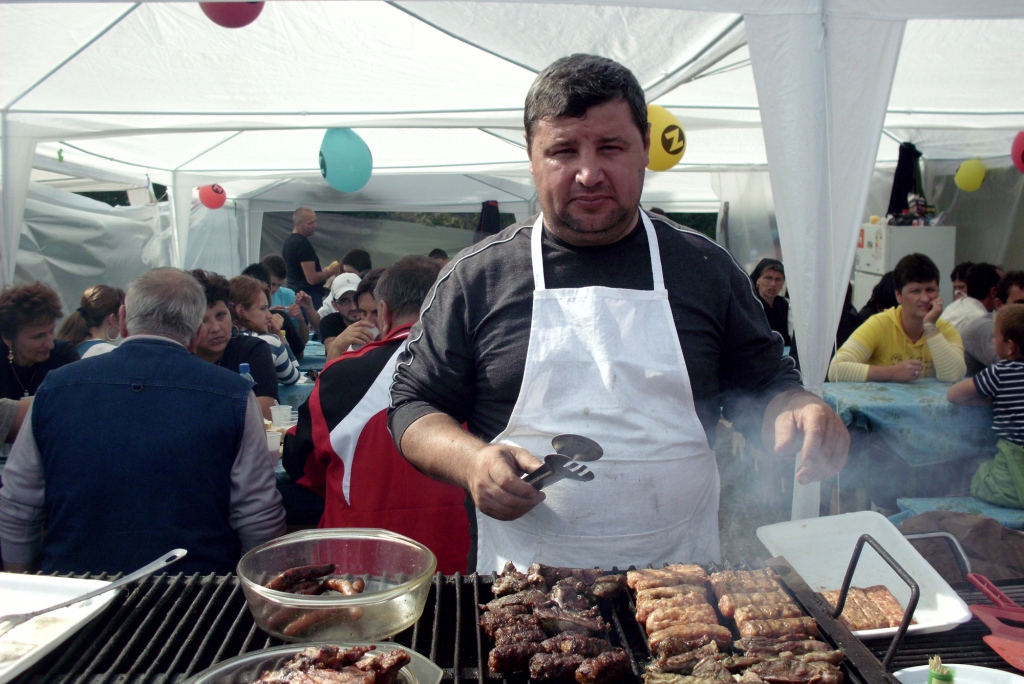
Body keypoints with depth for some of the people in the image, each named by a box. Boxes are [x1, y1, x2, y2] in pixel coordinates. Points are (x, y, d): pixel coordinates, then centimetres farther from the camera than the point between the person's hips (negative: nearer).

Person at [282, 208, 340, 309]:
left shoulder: (287, 241, 14)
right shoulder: (303, 243, -16)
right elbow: (312, 279, -20)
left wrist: (324, 271, 17)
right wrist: (331, 271, -4)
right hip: (309, 296, -10)